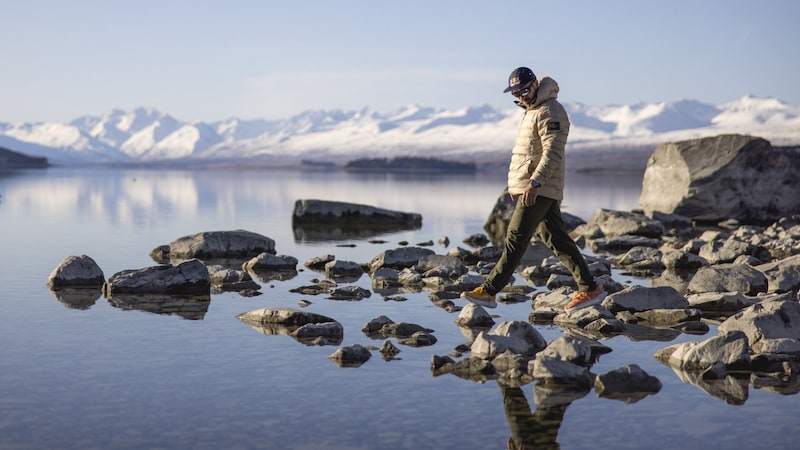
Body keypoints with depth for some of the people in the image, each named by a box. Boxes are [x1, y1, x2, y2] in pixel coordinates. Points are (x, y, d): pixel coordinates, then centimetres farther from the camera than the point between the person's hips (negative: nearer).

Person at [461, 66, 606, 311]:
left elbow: (553, 153, -22)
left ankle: (488, 291, -7)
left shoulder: (549, 112, -12)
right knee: (557, 240, 10)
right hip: (530, 188, 10)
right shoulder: (531, 111, 20)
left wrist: (534, 182, -29)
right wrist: (516, 183, 21)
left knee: (516, 239, -8)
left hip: (540, 190, -10)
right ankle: (590, 289, 13)